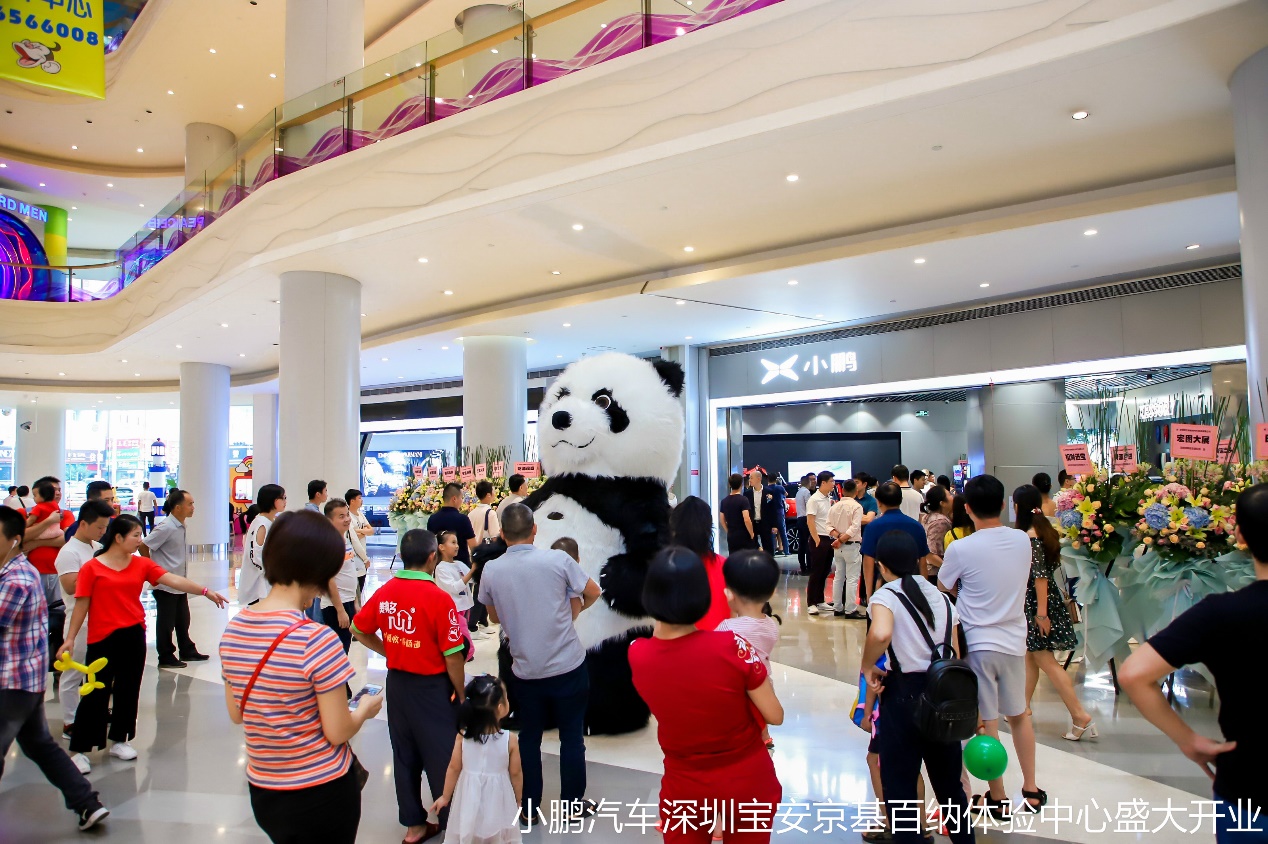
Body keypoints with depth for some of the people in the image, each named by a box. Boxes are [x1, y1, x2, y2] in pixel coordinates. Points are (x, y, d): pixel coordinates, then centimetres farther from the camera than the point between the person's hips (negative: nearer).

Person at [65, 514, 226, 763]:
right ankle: (79, 749, 15)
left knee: (128, 690, 12)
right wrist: (70, 638, -5)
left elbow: (174, 580, -4)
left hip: (134, 636, 4)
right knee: (96, 694, 2)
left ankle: (119, 740, 26)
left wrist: (206, 591, -13)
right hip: (102, 639, -4)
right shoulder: (92, 568, -6)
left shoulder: (142, 564, 4)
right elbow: (81, 605, -3)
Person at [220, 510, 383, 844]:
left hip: (262, 790, 6)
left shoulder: (233, 629, -5)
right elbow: (338, 732, -18)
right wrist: (365, 709, 0)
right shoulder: (316, 640, -25)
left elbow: (236, 714, 7)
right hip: (321, 791, -6)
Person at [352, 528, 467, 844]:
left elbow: (358, 630, 10)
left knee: (405, 755, 18)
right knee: (442, 758, 9)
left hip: (397, 682, 6)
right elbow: (452, 657, -18)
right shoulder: (438, 598, -22)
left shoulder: (384, 592, -5)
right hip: (432, 687, -6)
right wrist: (462, 695, -5)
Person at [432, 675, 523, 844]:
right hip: (497, 798, -2)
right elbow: (516, 773, -9)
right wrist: (518, 799, 8)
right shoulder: (510, 739, -21)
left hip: (469, 797, 2)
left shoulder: (463, 736, -16)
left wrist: (445, 797, 9)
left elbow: (454, 768, -6)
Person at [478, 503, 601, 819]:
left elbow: (495, 617, 8)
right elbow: (593, 593, -1)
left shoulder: (491, 570, -8)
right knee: (572, 735, 13)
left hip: (526, 669, 2)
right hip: (568, 665, -2)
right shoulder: (557, 559, -14)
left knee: (529, 737, 17)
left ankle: (529, 806, 29)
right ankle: (572, 803, 25)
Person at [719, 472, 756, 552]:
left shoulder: (724, 501, 6)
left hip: (731, 537, 5)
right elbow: (746, 519, -21)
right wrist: (752, 534, -8)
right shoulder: (743, 499, -13)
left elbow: (722, 519, 12)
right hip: (744, 536, -5)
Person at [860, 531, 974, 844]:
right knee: (949, 782, 22)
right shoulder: (941, 596, 7)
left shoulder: (885, 596, -11)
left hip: (904, 697, -6)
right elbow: (955, 656, 11)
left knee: (899, 789, 8)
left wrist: (867, 667, -16)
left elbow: (881, 634, -33)